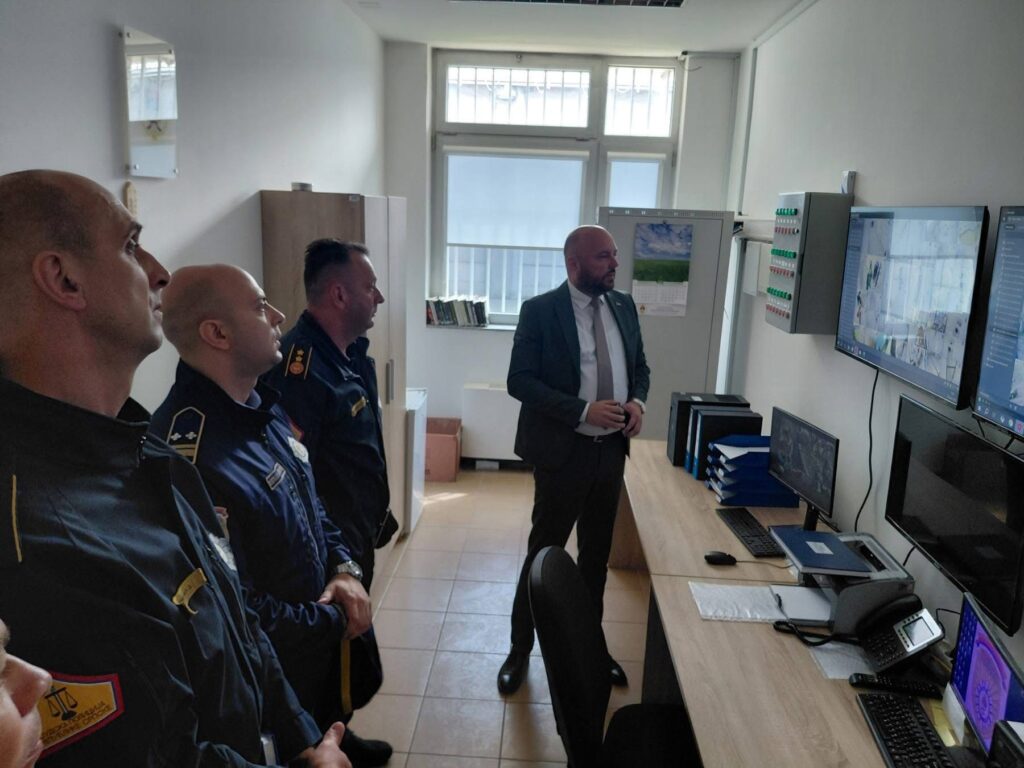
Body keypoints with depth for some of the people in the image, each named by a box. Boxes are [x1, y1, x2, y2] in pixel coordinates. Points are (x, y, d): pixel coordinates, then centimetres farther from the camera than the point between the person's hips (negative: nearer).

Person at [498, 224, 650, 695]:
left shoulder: (624, 307, 5)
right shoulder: (540, 311, -11)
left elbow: (639, 365, 15)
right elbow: (520, 380, -16)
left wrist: (637, 400, -7)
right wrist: (583, 411, -23)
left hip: (611, 449, 5)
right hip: (563, 451, -5)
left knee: (597, 554, 17)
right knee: (544, 551, 7)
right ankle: (520, 649, 26)